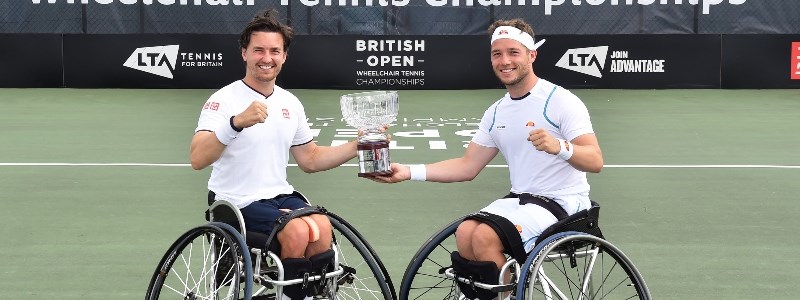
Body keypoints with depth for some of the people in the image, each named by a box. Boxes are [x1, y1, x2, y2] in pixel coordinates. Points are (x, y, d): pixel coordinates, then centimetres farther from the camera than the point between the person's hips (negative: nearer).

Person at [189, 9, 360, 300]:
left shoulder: (290, 103, 10)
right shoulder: (224, 100, -9)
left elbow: (310, 160, 19)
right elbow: (197, 159, -24)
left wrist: (358, 146, 6)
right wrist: (237, 122, -39)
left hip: (281, 196, 5)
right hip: (237, 203, -5)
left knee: (321, 228, -24)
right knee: (297, 231, -29)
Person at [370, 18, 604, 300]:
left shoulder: (560, 101, -11)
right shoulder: (496, 112, 10)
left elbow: (595, 161, -19)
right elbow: (467, 166, 11)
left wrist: (560, 147, -40)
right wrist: (408, 172, 1)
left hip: (561, 203, -6)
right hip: (520, 199, 6)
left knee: (485, 237, -25)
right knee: (465, 234, -19)